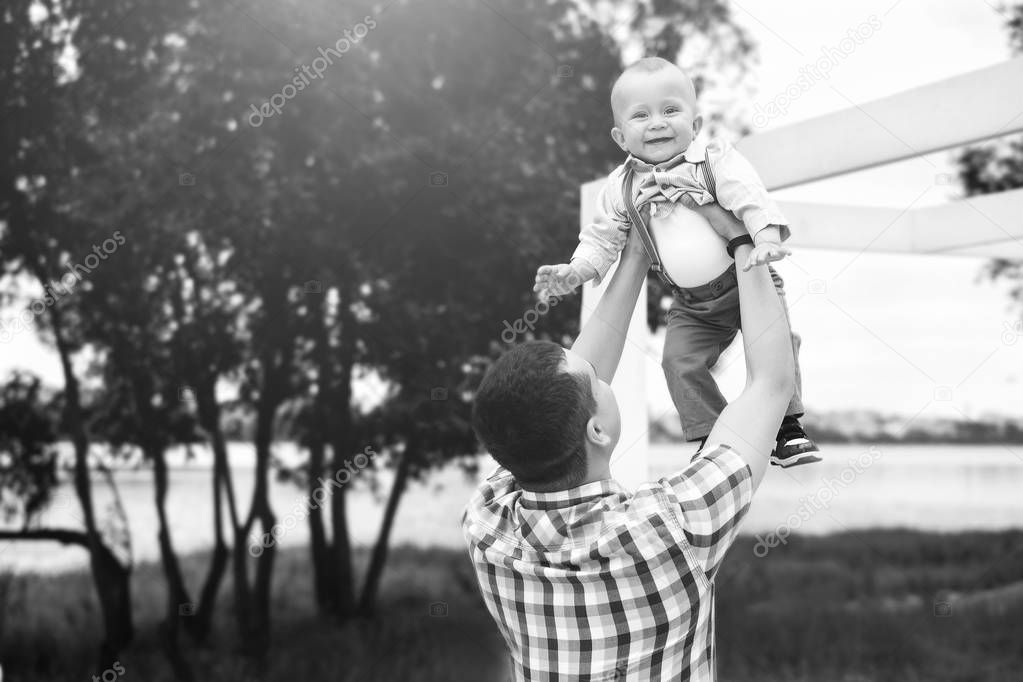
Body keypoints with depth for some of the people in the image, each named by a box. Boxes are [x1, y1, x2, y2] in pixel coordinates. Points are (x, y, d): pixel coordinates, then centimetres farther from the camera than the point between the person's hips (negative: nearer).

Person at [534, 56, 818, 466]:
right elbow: (603, 238, 3)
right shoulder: (621, 188, -3)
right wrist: (575, 271, -13)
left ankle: (788, 429, 6)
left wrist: (767, 240, -41)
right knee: (680, 362, -10)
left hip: (748, 281, -2)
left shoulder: (716, 160, -13)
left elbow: (751, 199, -24)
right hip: (691, 304, 3)